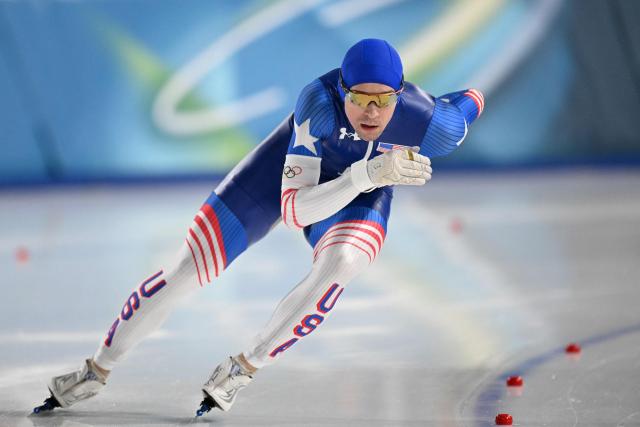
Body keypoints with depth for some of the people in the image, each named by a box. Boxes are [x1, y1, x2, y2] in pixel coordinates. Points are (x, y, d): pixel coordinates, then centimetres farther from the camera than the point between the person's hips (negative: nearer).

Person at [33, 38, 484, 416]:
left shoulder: (432, 123, -36)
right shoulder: (319, 101, -40)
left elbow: (471, 101, -10)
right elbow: (294, 209, -41)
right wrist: (369, 173, -54)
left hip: (364, 192, 1)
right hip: (291, 163, 0)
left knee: (338, 265, -34)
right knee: (185, 271, -2)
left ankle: (245, 368, -13)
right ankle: (97, 370, 20)